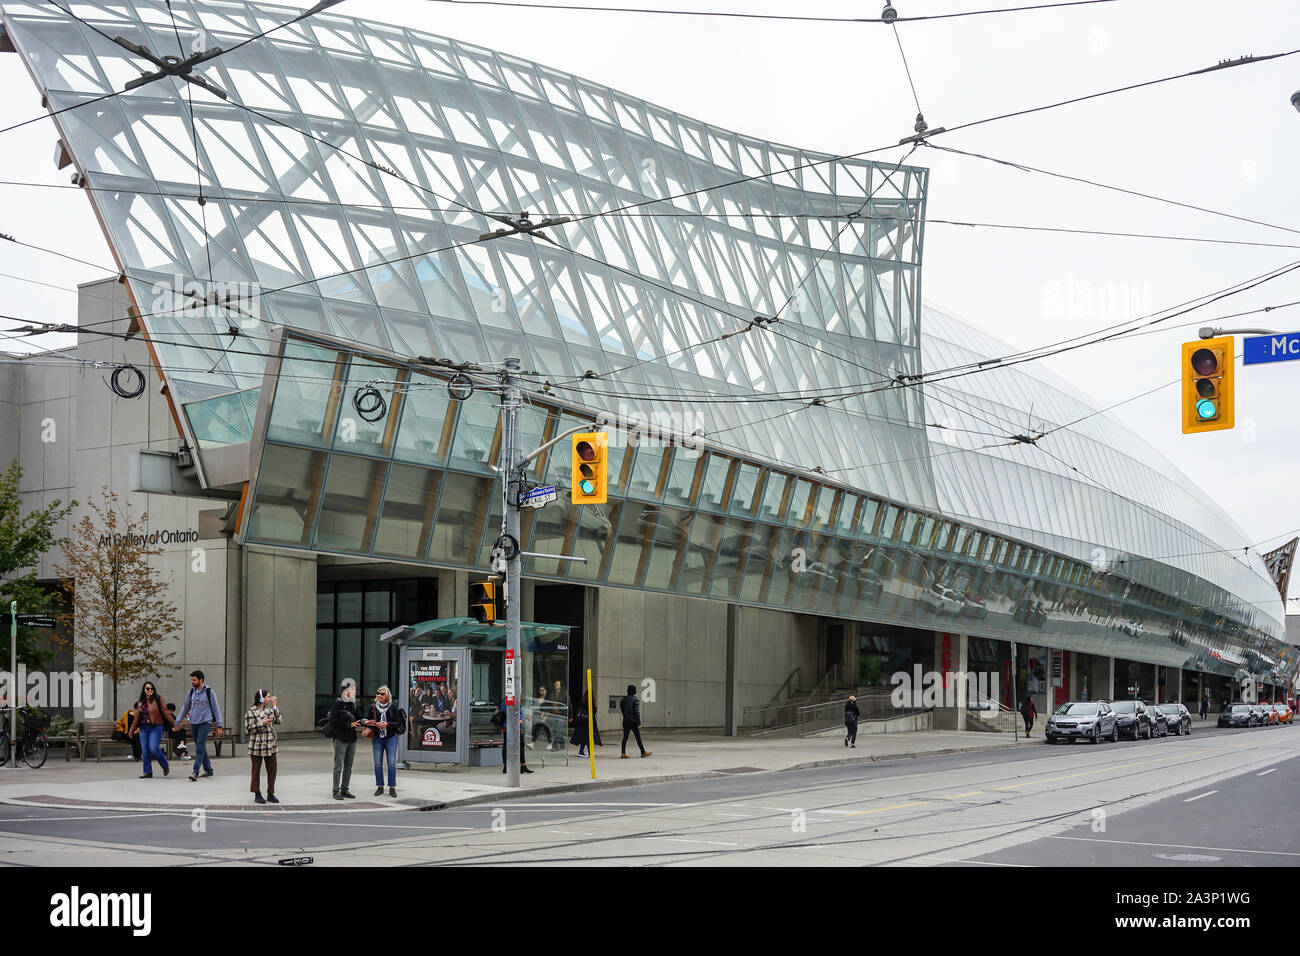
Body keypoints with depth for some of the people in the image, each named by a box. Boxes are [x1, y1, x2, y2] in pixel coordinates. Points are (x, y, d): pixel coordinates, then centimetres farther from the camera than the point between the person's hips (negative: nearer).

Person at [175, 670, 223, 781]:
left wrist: (219, 726, -2)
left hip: (205, 723, -5)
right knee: (200, 748, 11)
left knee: (200, 748, -15)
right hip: (193, 723, 5)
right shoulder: (191, 692, 8)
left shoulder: (209, 692, -5)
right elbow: (185, 708, 16)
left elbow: (216, 709, -1)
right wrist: (177, 722, 12)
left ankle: (195, 772, -20)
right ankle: (208, 770, 23)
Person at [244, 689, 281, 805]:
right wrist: (262, 724, -18)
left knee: (272, 770, 5)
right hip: (257, 745, -5)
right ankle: (257, 795, 14)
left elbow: (278, 720, 1)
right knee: (256, 771, 4)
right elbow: (248, 729, -10)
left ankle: (270, 794, 14)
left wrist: (275, 706, 2)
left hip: (270, 746, 5)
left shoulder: (269, 710, 12)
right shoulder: (251, 712, -5)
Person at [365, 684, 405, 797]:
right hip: (377, 738, 2)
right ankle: (379, 787, 13)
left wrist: (387, 724, -18)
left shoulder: (393, 706, -3)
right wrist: (368, 723, -13)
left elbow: (398, 722, -5)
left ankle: (392, 788, 4)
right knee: (378, 764, 2)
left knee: (392, 763, -4)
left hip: (391, 737, -2)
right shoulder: (373, 707, 4)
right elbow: (368, 721, 10)